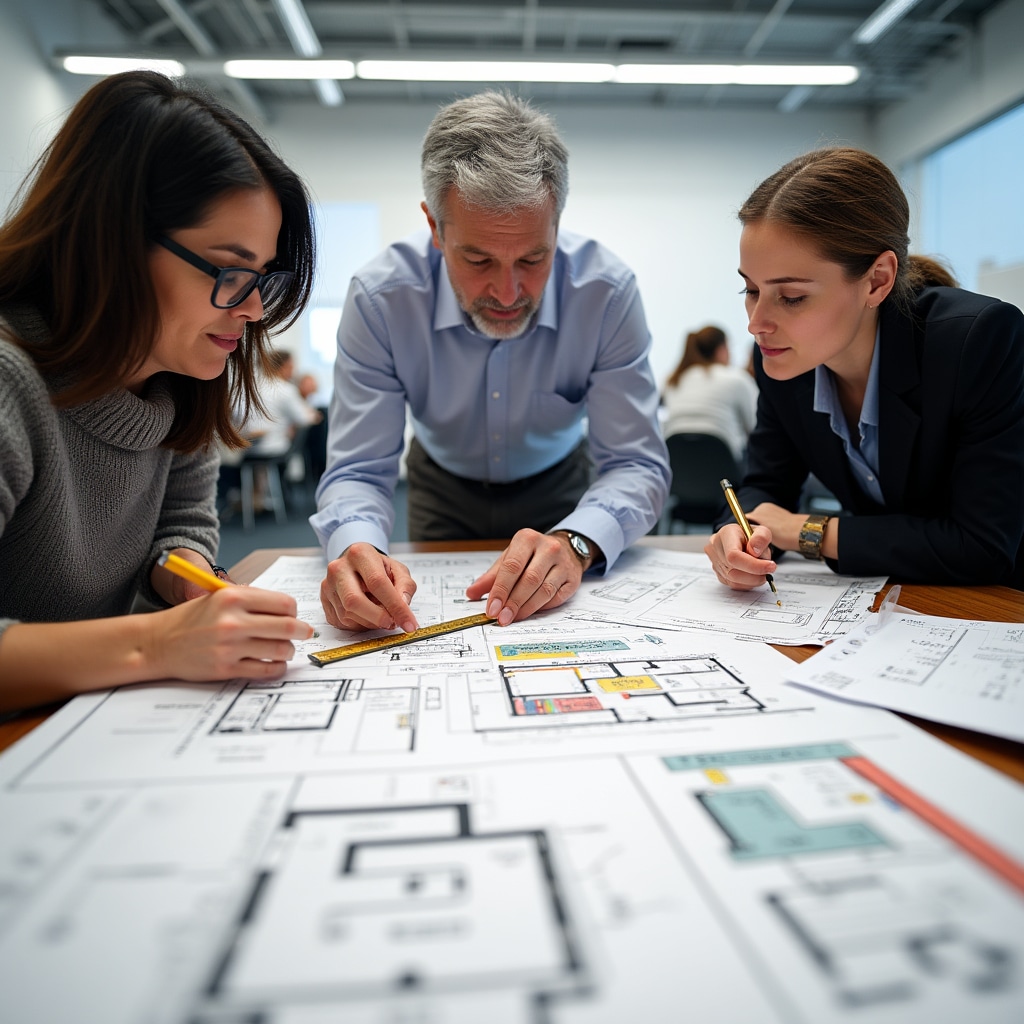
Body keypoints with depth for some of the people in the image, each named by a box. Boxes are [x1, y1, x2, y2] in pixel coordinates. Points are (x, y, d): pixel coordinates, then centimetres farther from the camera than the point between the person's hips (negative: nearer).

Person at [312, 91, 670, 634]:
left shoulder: (607, 292, -26)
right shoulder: (379, 298, -26)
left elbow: (637, 465, -25)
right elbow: (357, 471, -23)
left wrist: (574, 542, -47)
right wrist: (356, 546, -47)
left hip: (556, 487, 2)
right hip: (442, 488, -1)